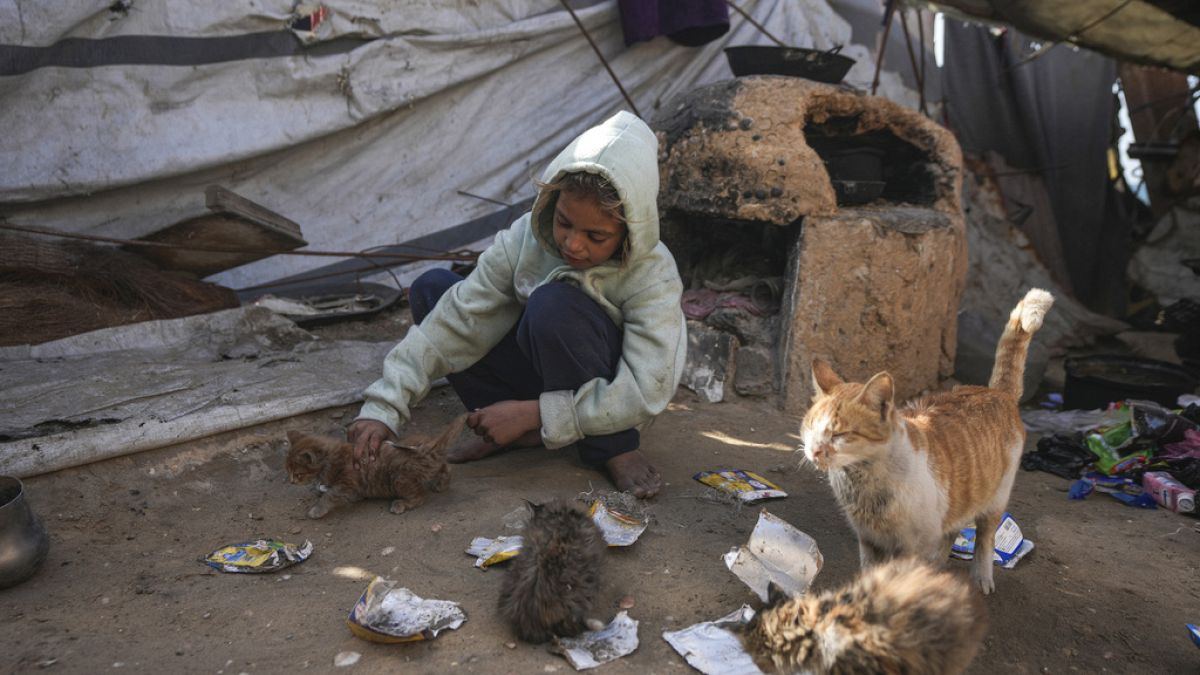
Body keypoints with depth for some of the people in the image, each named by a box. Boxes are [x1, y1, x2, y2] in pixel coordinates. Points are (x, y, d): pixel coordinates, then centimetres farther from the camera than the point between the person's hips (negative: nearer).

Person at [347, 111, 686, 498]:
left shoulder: (653, 276, -26)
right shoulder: (526, 239, -18)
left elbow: (646, 391, -30)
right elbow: (455, 320, -19)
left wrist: (532, 413, -32)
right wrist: (383, 407, -26)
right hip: (540, 374, 5)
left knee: (555, 304, -36)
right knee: (431, 289, -12)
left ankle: (614, 448, -18)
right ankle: (515, 434, -12)